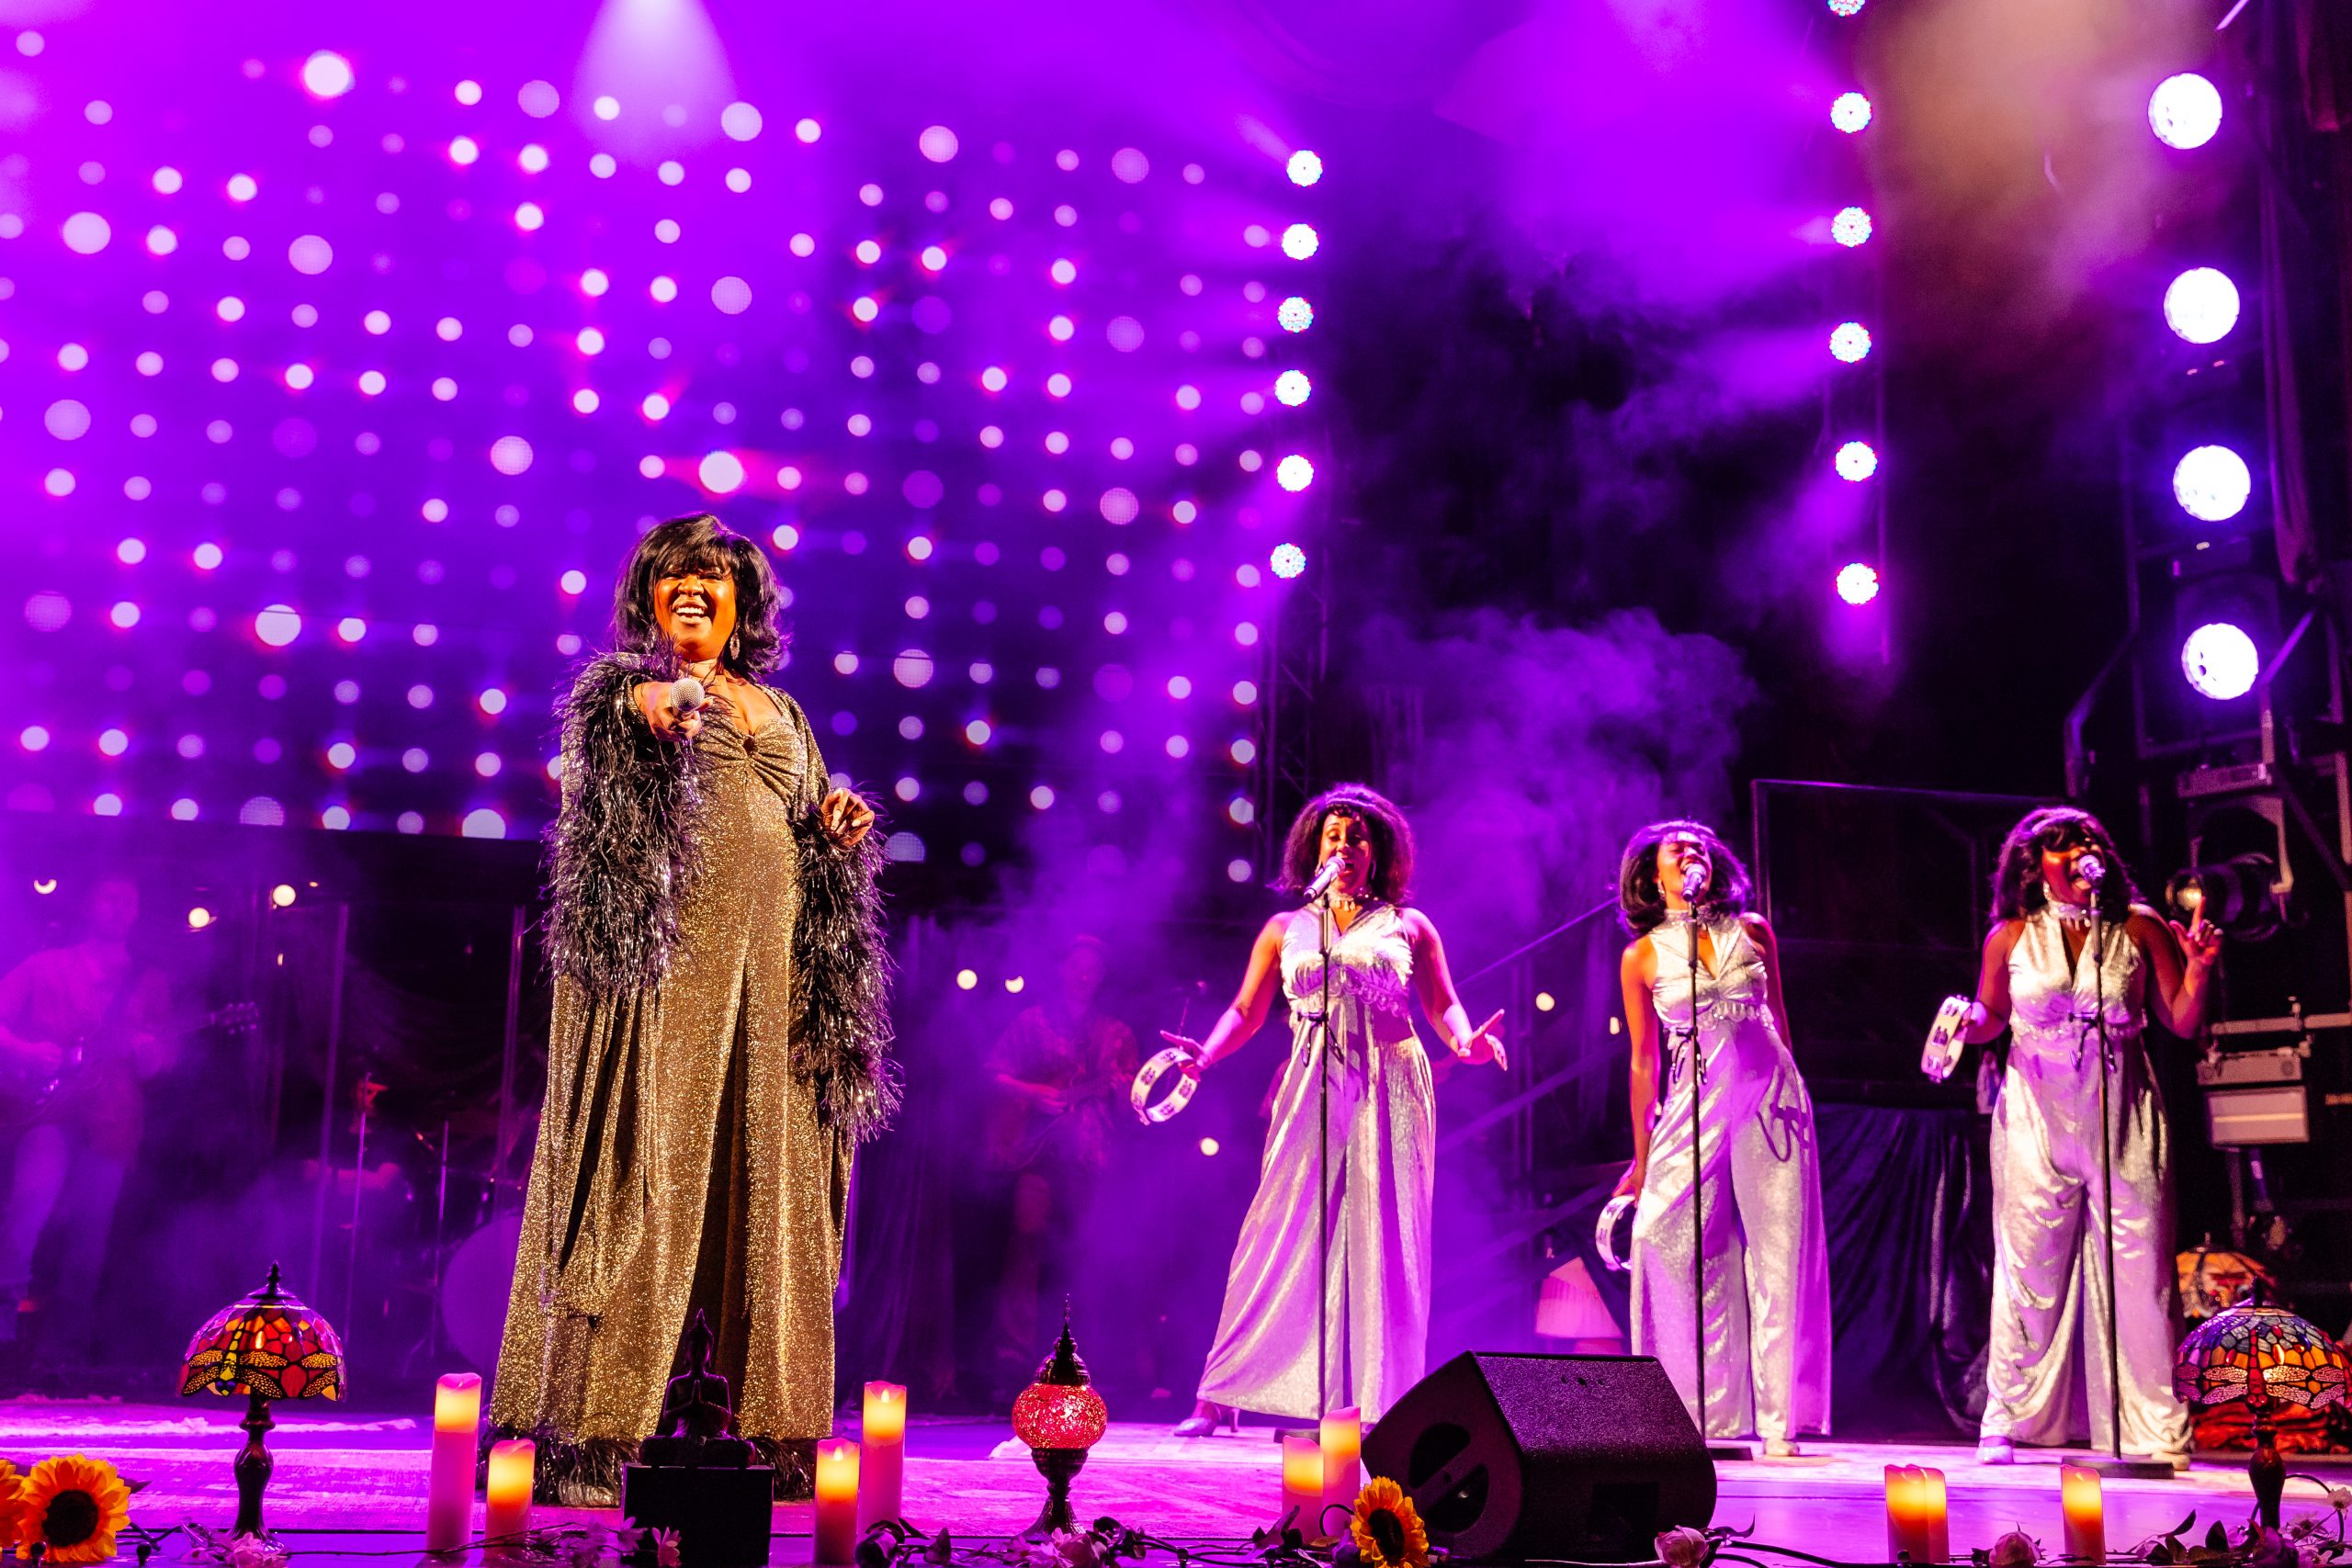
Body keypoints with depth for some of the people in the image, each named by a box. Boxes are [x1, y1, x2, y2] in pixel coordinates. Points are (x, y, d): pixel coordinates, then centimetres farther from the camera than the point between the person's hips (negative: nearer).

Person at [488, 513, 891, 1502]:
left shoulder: (780, 713, 23)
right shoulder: (620, 684, 8)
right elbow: (608, 719, -18)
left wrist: (837, 834, 4)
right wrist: (653, 702, -41)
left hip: (768, 968, 5)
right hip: (660, 957, -5)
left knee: (765, 1179, 3)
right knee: (639, 1172, -10)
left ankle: (773, 1430, 7)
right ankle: (580, 1432, -8)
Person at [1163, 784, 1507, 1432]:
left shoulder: (1408, 926, 13)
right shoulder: (1285, 930, 15)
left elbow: (1443, 1004, 8)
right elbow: (1247, 1012, 10)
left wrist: (1466, 1041, -14)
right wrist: (1205, 1054, -8)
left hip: (1390, 1092, 0)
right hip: (1313, 1090, 0)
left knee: (1383, 1241, -3)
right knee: (1283, 1234, -5)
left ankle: (1381, 1403, 1)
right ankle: (1221, 1395, 0)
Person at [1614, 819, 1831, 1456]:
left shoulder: (1752, 931, 7)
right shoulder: (1642, 956, 4)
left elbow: (1778, 1017, 17)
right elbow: (1644, 1060, 7)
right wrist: (1641, 1157, 8)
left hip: (1771, 1095, 1)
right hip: (1695, 1104, -1)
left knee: (1779, 1251, -2)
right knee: (1666, 1237, -10)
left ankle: (1779, 1421, 4)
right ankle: (1699, 1415, 1)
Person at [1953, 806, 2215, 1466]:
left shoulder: (2139, 927, 2)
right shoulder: (2011, 936, 2)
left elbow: (2184, 1024, 5)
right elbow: (1989, 1015, 14)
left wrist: (2197, 969, -12)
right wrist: (1965, 1025, -7)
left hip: (2123, 1115, 0)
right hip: (2036, 1118, 0)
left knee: (2141, 1269, -2)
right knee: (2030, 1268, 2)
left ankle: (2159, 1430, 8)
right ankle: (2006, 1423, 13)